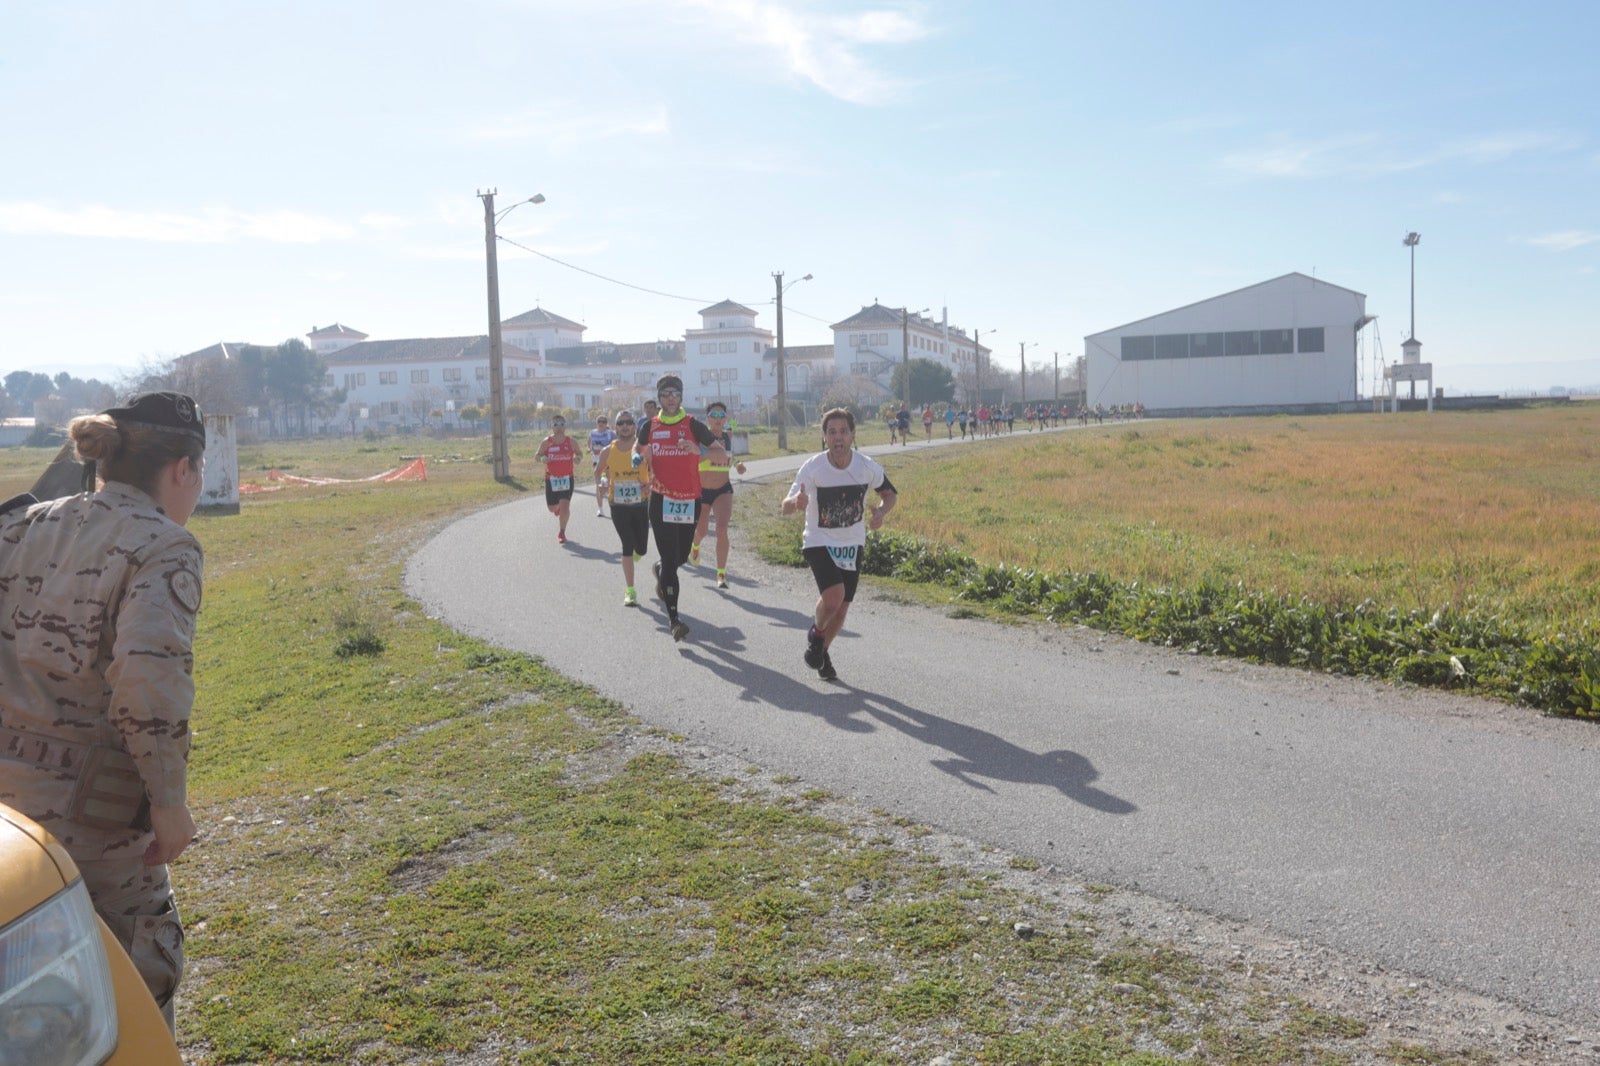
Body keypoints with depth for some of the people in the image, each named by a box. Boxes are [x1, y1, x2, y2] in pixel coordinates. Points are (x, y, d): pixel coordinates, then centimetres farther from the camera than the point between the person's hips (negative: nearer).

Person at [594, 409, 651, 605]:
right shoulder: (607, 451, -2)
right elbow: (598, 471, 14)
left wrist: (650, 485, -17)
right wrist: (600, 483, -7)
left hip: (641, 504, 0)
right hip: (618, 506, 0)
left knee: (641, 549, 6)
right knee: (627, 546, -7)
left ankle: (636, 554, 47)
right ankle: (630, 591, 2)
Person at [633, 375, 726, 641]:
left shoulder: (693, 425, -4)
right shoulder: (650, 427, 4)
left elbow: (723, 455, -9)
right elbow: (638, 447, 25)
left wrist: (698, 450, -27)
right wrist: (637, 457, 2)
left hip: (690, 500, 0)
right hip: (661, 501, 0)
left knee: (681, 557, 13)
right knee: (669, 561, -7)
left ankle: (660, 570, 50)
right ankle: (674, 620, -4)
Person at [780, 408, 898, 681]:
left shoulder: (867, 467, -12)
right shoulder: (812, 467, -19)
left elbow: (888, 494, 6)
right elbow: (786, 507, -19)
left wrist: (881, 511, -17)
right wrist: (797, 502, -44)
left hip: (852, 545, 3)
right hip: (819, 542, -3)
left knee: (841, 608, 8)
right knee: (833, 597, -24)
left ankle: (822, 650, 38)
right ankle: (816, 631, 10)